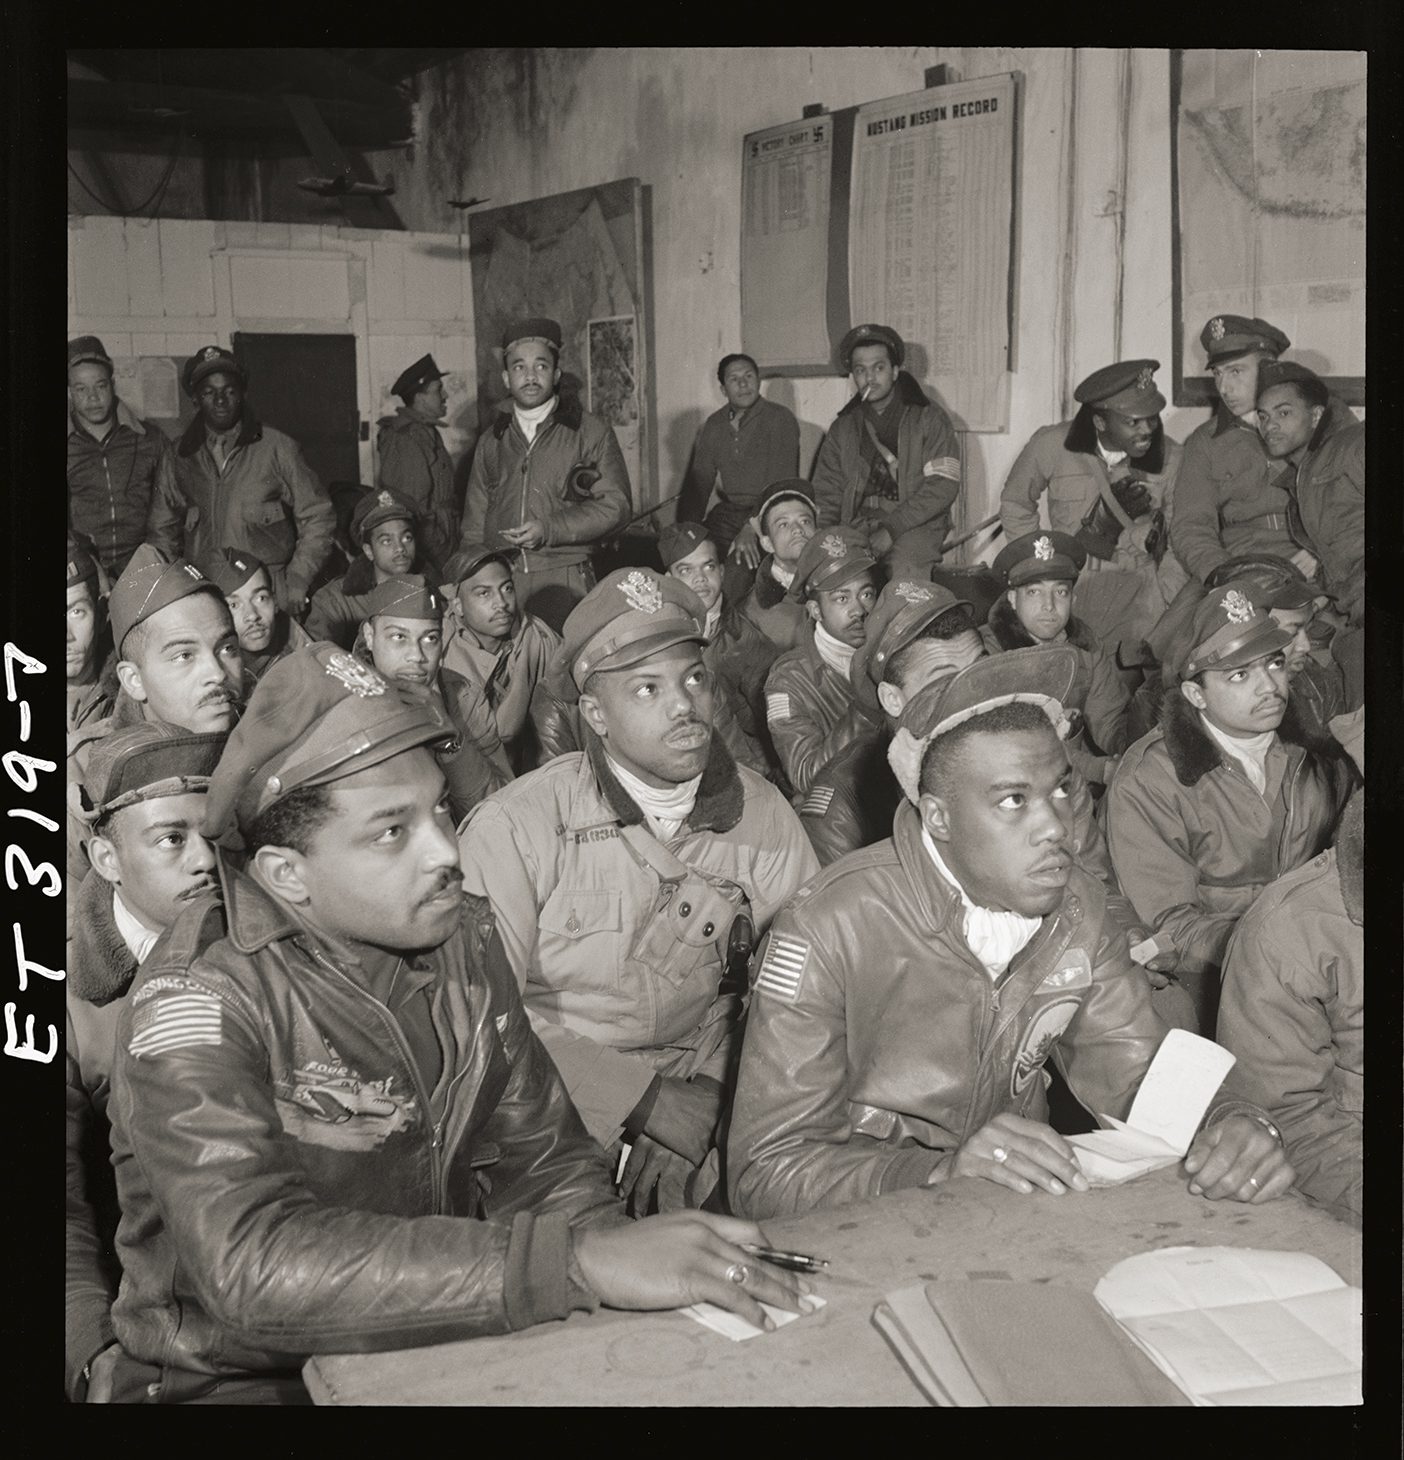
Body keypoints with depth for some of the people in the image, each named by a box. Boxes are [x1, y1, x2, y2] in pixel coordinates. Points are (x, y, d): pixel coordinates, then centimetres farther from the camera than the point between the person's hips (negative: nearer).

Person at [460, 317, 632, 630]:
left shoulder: (592, 433, 5)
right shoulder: (491, 440, 17)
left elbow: (615, 504, -2)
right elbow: (474, 522, 20)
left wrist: (549, 530, -11)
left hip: (565, 582, -2)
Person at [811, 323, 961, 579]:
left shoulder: (929, 418, 5)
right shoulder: (843, 428, 17)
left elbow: (943, 487, -6)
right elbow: (826, 492, 14)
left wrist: (891, 529, -16)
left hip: (915, 525, -3)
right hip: (857, 525, 3)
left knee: (905, 567, -34)